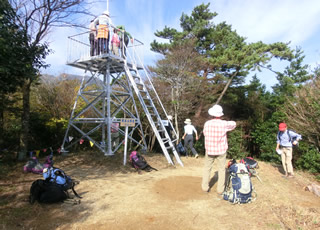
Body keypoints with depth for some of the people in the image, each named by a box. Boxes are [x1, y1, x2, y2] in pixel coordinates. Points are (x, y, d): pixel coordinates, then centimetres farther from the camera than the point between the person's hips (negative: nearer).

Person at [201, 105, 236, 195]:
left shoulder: (207, 123, -10)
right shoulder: (224, 124, -14)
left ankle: (205, 187, 22)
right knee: (221, 169, 12)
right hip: (221, 150, -1)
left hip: (209, 150, 2)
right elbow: (233, 124, 6)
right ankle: (220, 189, 17)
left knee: (207, 168, 16)